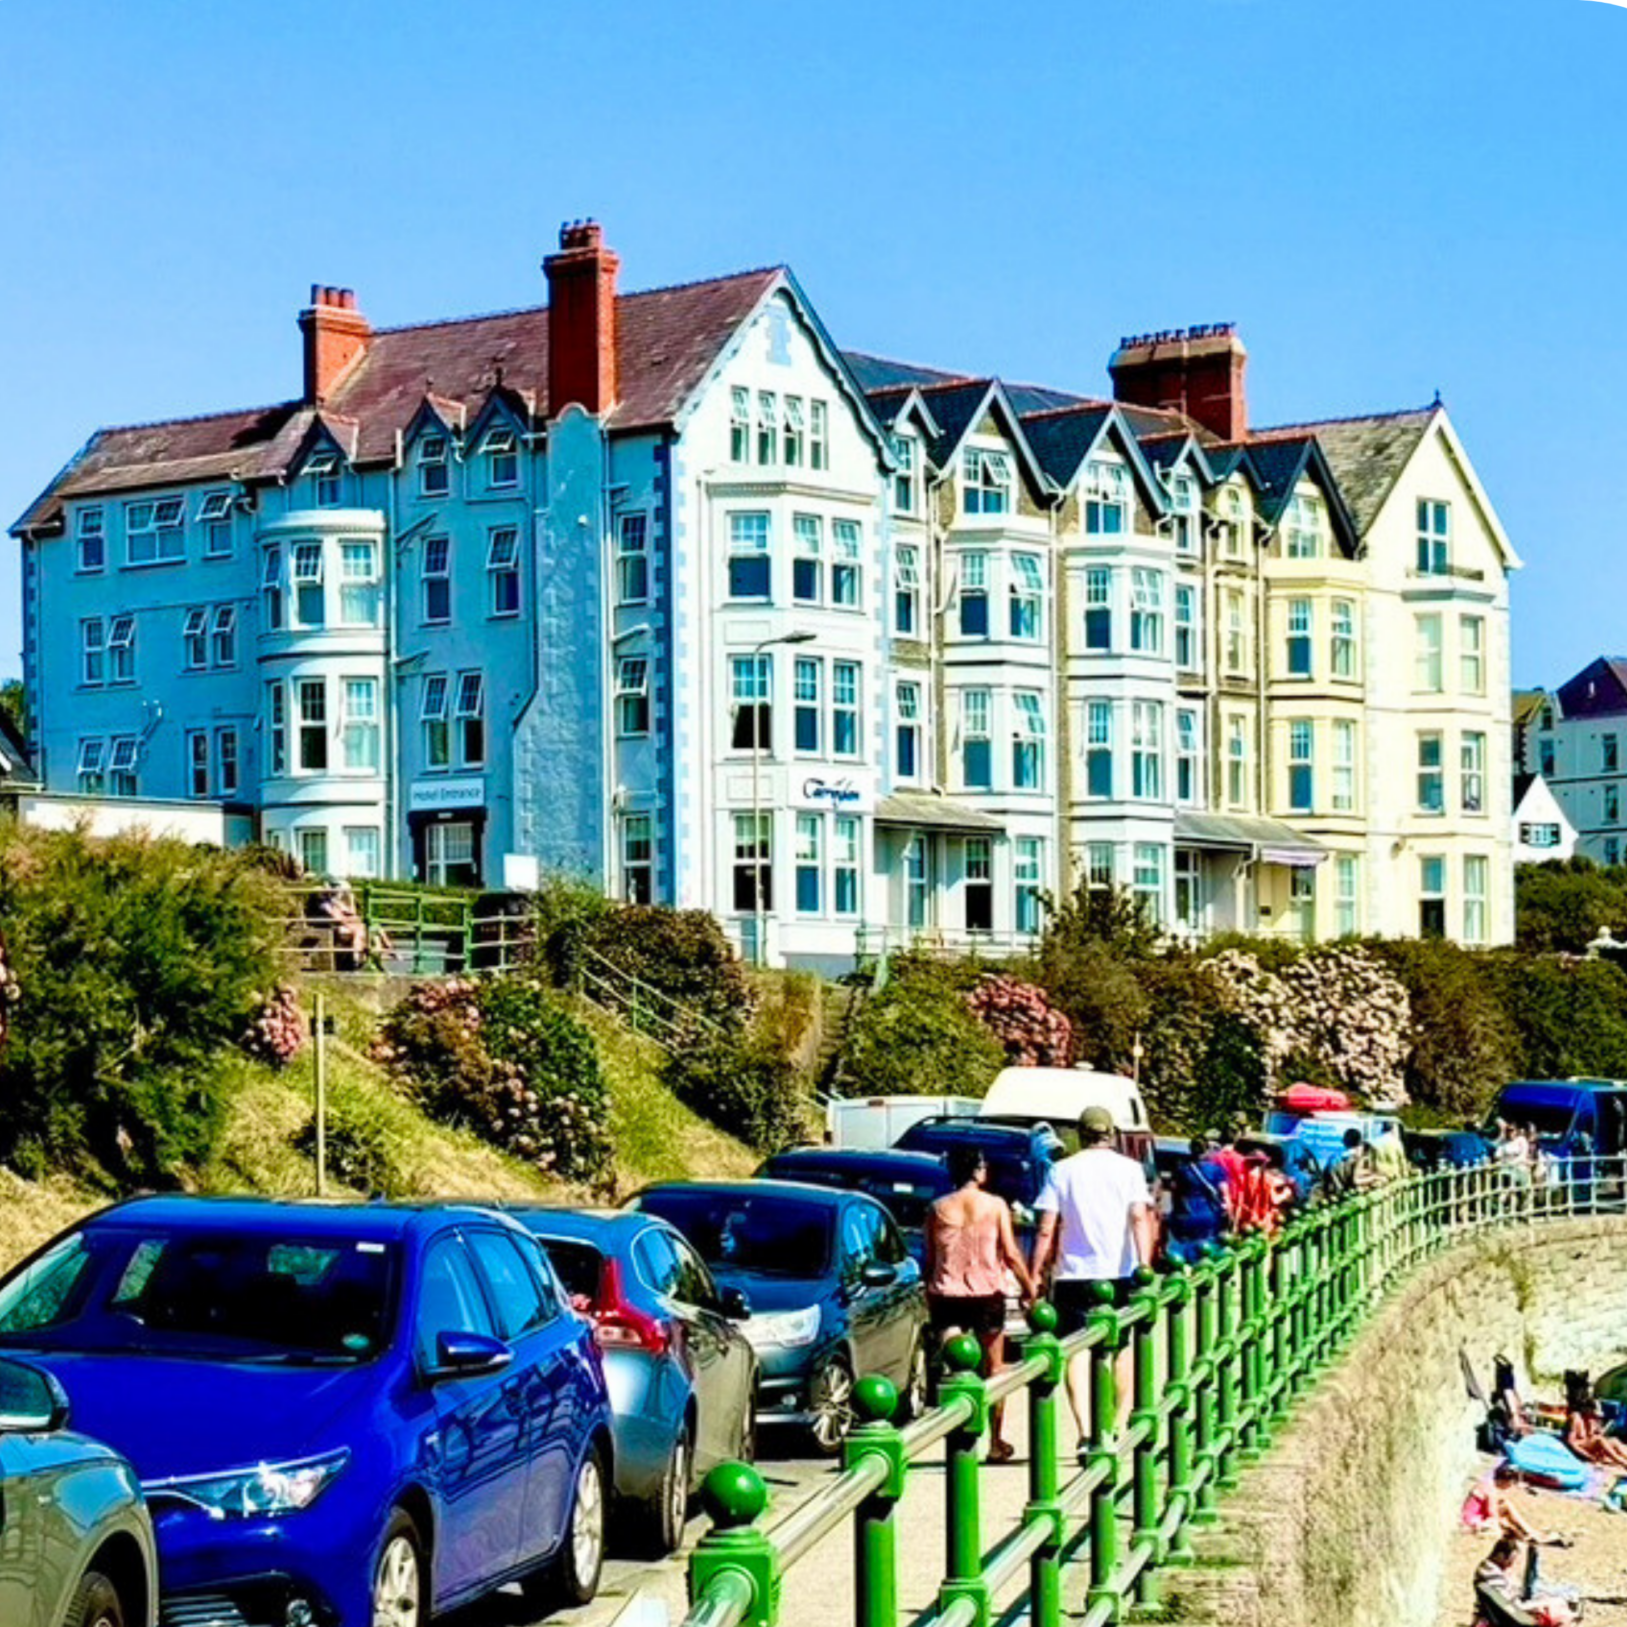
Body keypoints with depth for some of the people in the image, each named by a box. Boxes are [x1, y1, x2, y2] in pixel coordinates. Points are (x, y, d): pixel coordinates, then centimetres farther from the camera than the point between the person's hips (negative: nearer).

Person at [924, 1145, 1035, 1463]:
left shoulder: (938, 1209, 3)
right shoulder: (995, 1206, -2)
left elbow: (930, 1260, 6)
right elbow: (1011, 1255, -5)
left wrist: (930, 1303, 14)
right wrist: (1029, 1288, 6)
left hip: (946, 1294, 1)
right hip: (987, 1294, -1)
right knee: (994, 1368, 13)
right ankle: (996, 1441, 18)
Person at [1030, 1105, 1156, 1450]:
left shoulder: (1062, 1171, 2)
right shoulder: (1129, 1169, 3)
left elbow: (1046, 1229, -2)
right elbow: (1139, 1218, -10)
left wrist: (1036, 1273, 2)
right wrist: (1144, 1264, -15)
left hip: (1074, 1273, -1)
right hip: (1120, 1271, 1)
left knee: (1076, 1352, -3)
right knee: (1122, 1348, 17)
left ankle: (1085, 1431, -19)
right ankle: (1120, 1427, 23)